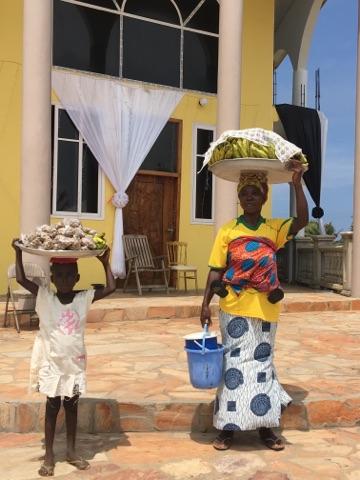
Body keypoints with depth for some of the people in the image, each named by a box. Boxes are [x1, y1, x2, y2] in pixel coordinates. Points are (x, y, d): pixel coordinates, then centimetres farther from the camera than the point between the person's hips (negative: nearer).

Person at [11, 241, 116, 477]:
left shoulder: (84, 298, -6)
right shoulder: (44, 297, -8)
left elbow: (111, 288, -11)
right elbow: (21, 279, -16)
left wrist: (105, 262, -11)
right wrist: (19, 253, -17)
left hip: (75, 362, 2)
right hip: (52, 362, -2)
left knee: (72, 405, 15)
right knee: (52, 406, 9)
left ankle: (72, 451, 30)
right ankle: (49, 455, 23)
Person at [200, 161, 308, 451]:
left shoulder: (274, 228, 6)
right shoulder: (228, 230, 2)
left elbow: (302, 221, -11)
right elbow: (216, 271, 1)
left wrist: (297, 184, -18)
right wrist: (206, 304, -4)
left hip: (265, 310, 2)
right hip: (235, 309, -1)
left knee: (263, 363, 11)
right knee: (235, 364, 3)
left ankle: (265, 425, 24)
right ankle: (228, 427, 14)